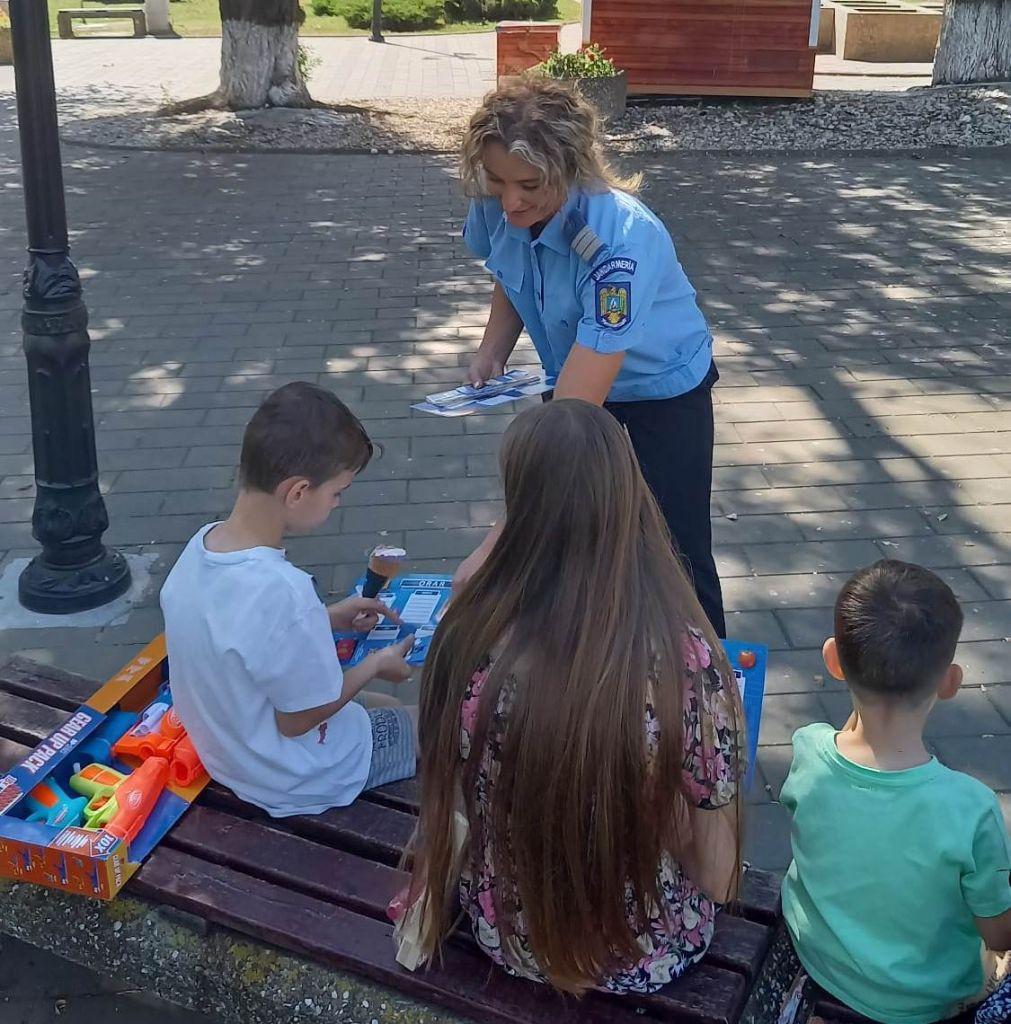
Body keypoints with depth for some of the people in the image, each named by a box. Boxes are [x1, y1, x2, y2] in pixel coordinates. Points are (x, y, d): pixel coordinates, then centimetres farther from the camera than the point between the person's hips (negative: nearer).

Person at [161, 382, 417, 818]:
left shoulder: (201, 544, -12)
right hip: (294, 784, -8)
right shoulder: (283, 591, -37)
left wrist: (328, 618, 4)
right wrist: (375, 665, -10)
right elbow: (298, 719, -24)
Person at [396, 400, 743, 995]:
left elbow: (455, 804, -9)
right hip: (653, 956, -1)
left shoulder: (472, 643, -27)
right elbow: (716, 874, -18)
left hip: (510, 938, 2)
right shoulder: (687, 659, -31)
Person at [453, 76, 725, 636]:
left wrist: (498, 544, -45)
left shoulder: (620, 239, -39)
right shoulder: (496, 205, -20)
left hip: (663, 391, -5)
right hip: (575, 379, 6)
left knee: (675, 558, -2)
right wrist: (491, 352, -13)